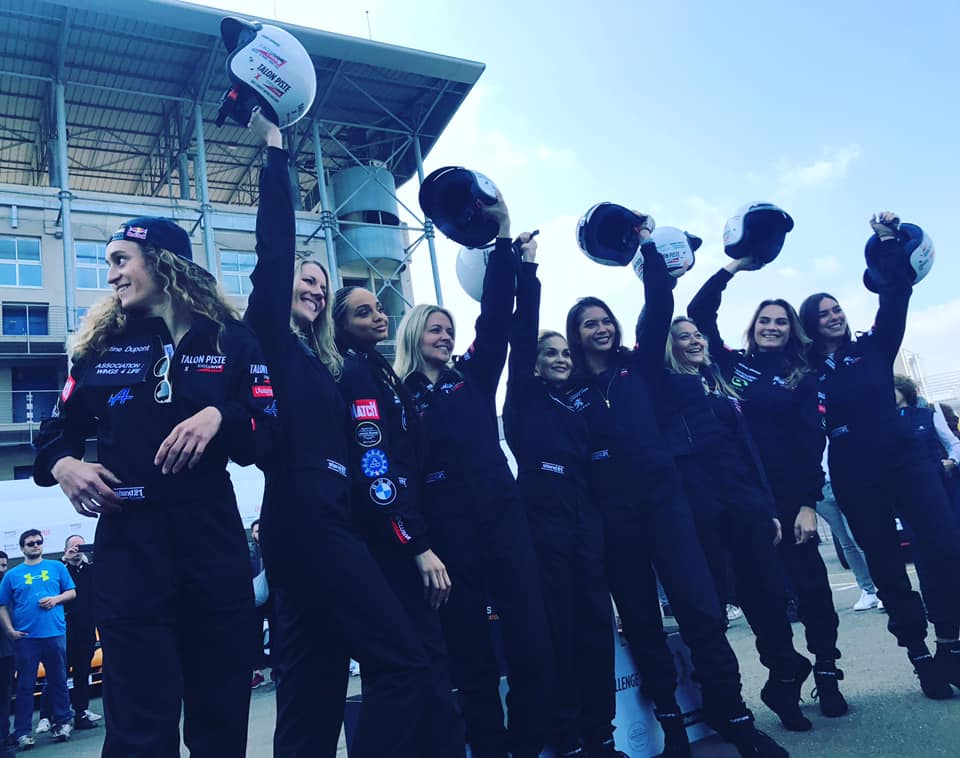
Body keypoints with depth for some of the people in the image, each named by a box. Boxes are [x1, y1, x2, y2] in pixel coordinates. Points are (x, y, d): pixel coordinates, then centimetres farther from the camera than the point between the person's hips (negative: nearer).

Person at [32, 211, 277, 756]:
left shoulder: (232, 340, 4)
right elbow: (55, 436, 14)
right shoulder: (100, 346, 10)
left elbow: (269, 438, -1)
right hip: (128, 542, 1)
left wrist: (219, 415, -19)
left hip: (213, 538, 0)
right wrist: (63, 465, -7)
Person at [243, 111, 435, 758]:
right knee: (404, 663, -9)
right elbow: (275, 249, -9)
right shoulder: (269, 336, 2)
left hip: (323, 524, 9)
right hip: (305, 520, -8)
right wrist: (274, 149, -5)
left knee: (313, 691, 9)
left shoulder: (323, 364, 23)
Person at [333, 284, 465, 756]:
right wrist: (418, 544, -21)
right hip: (391, 539, -10)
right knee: (426, 655, -9)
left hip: (396, 534, 10)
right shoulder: (357, 371, -10)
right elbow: (374, 467, -19)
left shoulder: (375, 369, 18)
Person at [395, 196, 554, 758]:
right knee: (471, 654, 7)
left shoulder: (474, 376, 11)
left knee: (533, 642, 3)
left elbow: (497, 317, 2)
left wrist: (503, 235, -4)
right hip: (449, 533, -3)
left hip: (503, 519, 3)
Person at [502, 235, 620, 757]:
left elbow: (592, 468, 18)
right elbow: (522, 332, -3)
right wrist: (527, 269, -3)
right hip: (543, 522, -4)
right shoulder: (524, 399, 3)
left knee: (596, 624, 5)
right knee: (559, 629, 0)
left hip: (586, 524, 5)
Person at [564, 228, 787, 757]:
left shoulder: (638, 366, 10)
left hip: (663, 496, 1)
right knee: (640, 620, 7)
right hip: (613, 511, 0)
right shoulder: (567, 389, 6)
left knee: (699, 607, -4)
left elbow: (660, 306, 4)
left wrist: (646, 245, 3)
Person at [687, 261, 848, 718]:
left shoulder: (801, 378, 5)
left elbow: (811, 441, -2)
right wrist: (734, 267, 7)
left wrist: (808, 503, -11)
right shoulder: (734, 364, 9)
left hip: (789, 494, -1)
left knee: (809, 581, 2)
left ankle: (827, 673, 19)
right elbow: (698, 312, 9)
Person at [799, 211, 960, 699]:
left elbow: (895, 296, 2)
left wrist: (888, 243, -2)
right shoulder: (806, 372, 1)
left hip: (904, 461, 2)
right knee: (886, 566, 6)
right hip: (855, 478, -1)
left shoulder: (873, 348, 8)